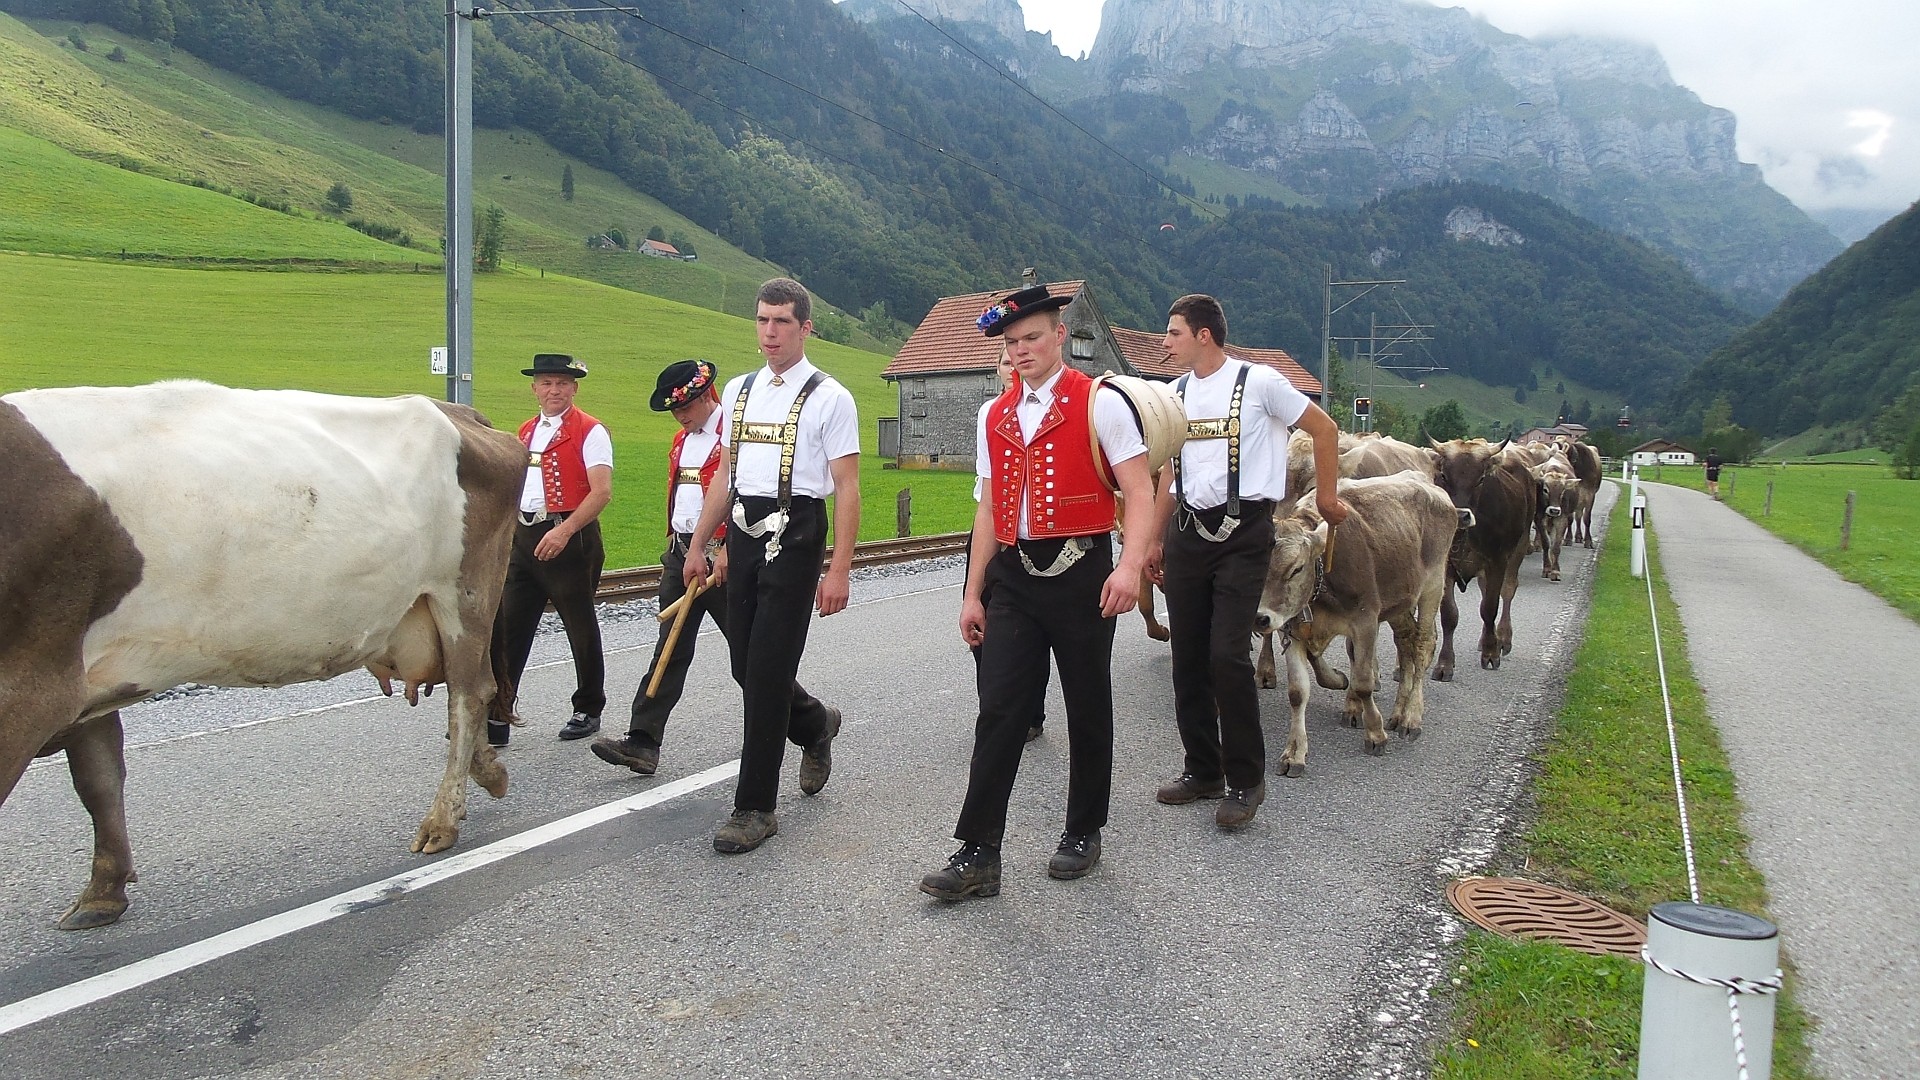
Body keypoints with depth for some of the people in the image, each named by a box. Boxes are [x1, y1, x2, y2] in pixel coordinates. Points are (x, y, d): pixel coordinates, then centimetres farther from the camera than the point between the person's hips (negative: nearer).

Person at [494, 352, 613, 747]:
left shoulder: (590, 431, -7)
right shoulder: (526, 431, 15)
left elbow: (602, 491, -17)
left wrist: (565, 531, -25)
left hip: (570, 539, -6)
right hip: (524, 537, 6)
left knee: (581, 628, 7)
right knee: (507, 628, 1)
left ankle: (588, 710, 22)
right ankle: (495, 717, 5)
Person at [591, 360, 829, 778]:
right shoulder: (681, 440, 17)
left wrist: (727, 551, -21)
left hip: (723, 556, -7)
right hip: (680, 552, 7)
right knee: (670, 648, 3)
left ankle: (807, 715, 22)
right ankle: (642, 742, 1)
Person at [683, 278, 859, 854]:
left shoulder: (829, 396, -5)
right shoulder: (739, 391, 14)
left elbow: (847, 489, -8)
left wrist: (839, 571, -15)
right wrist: (698, 545, 18)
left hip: (795, 534, -6)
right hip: (743, 533, 6)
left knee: (767, 673, -6)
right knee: (746, 666, 11)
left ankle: (755, 806, 5)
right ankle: (815, 724, 42)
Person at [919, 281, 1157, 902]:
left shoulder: (1099, 404, -4)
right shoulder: (995, 418, 12)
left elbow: (1139, 492, -10)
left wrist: (1131, 563, -26)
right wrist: (973, 593, 13)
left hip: (1080, 572, -4)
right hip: (1014, 577, 4)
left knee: (1088, 710, 9)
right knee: (999, 712, -2)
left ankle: (1083, 833, 26)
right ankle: (978, 855, 0)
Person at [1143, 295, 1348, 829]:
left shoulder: (1258, 381, -5)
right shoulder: (1177, 393, 13)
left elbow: (1324, 428, 4)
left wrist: (1326, 496, 8)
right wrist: (1156, 542, 18)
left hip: (1244, 532, -6)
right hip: (1187, 531, 6)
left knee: (1228, 656, -12)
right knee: (1188, 658, 7)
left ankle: (1245, 780, 3)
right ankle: (1202, 770, 21)